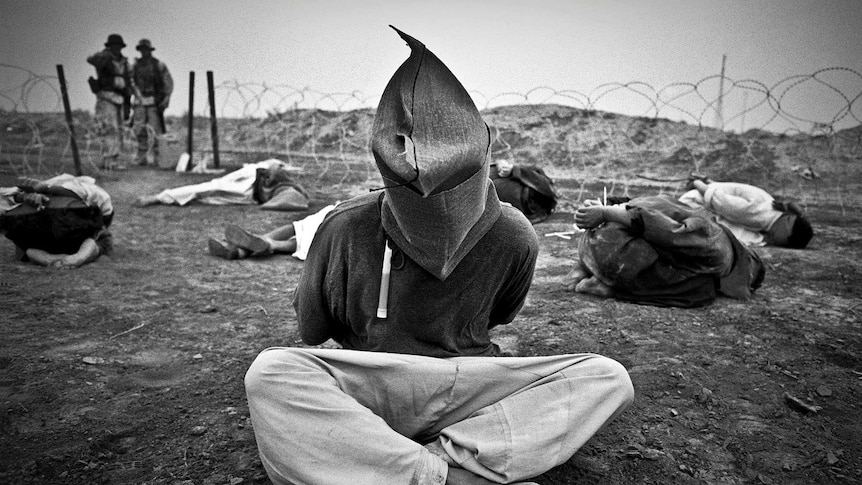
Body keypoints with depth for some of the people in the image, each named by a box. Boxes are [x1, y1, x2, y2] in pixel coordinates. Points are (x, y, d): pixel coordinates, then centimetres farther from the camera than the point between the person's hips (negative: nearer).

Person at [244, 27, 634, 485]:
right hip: (367, 391, -1)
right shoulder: (346, 228, -14)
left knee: (607, 377, -17)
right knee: (270, 372, -30)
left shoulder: (512, 237, -10)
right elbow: (311, 331, 2)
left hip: (470, 394, 2)